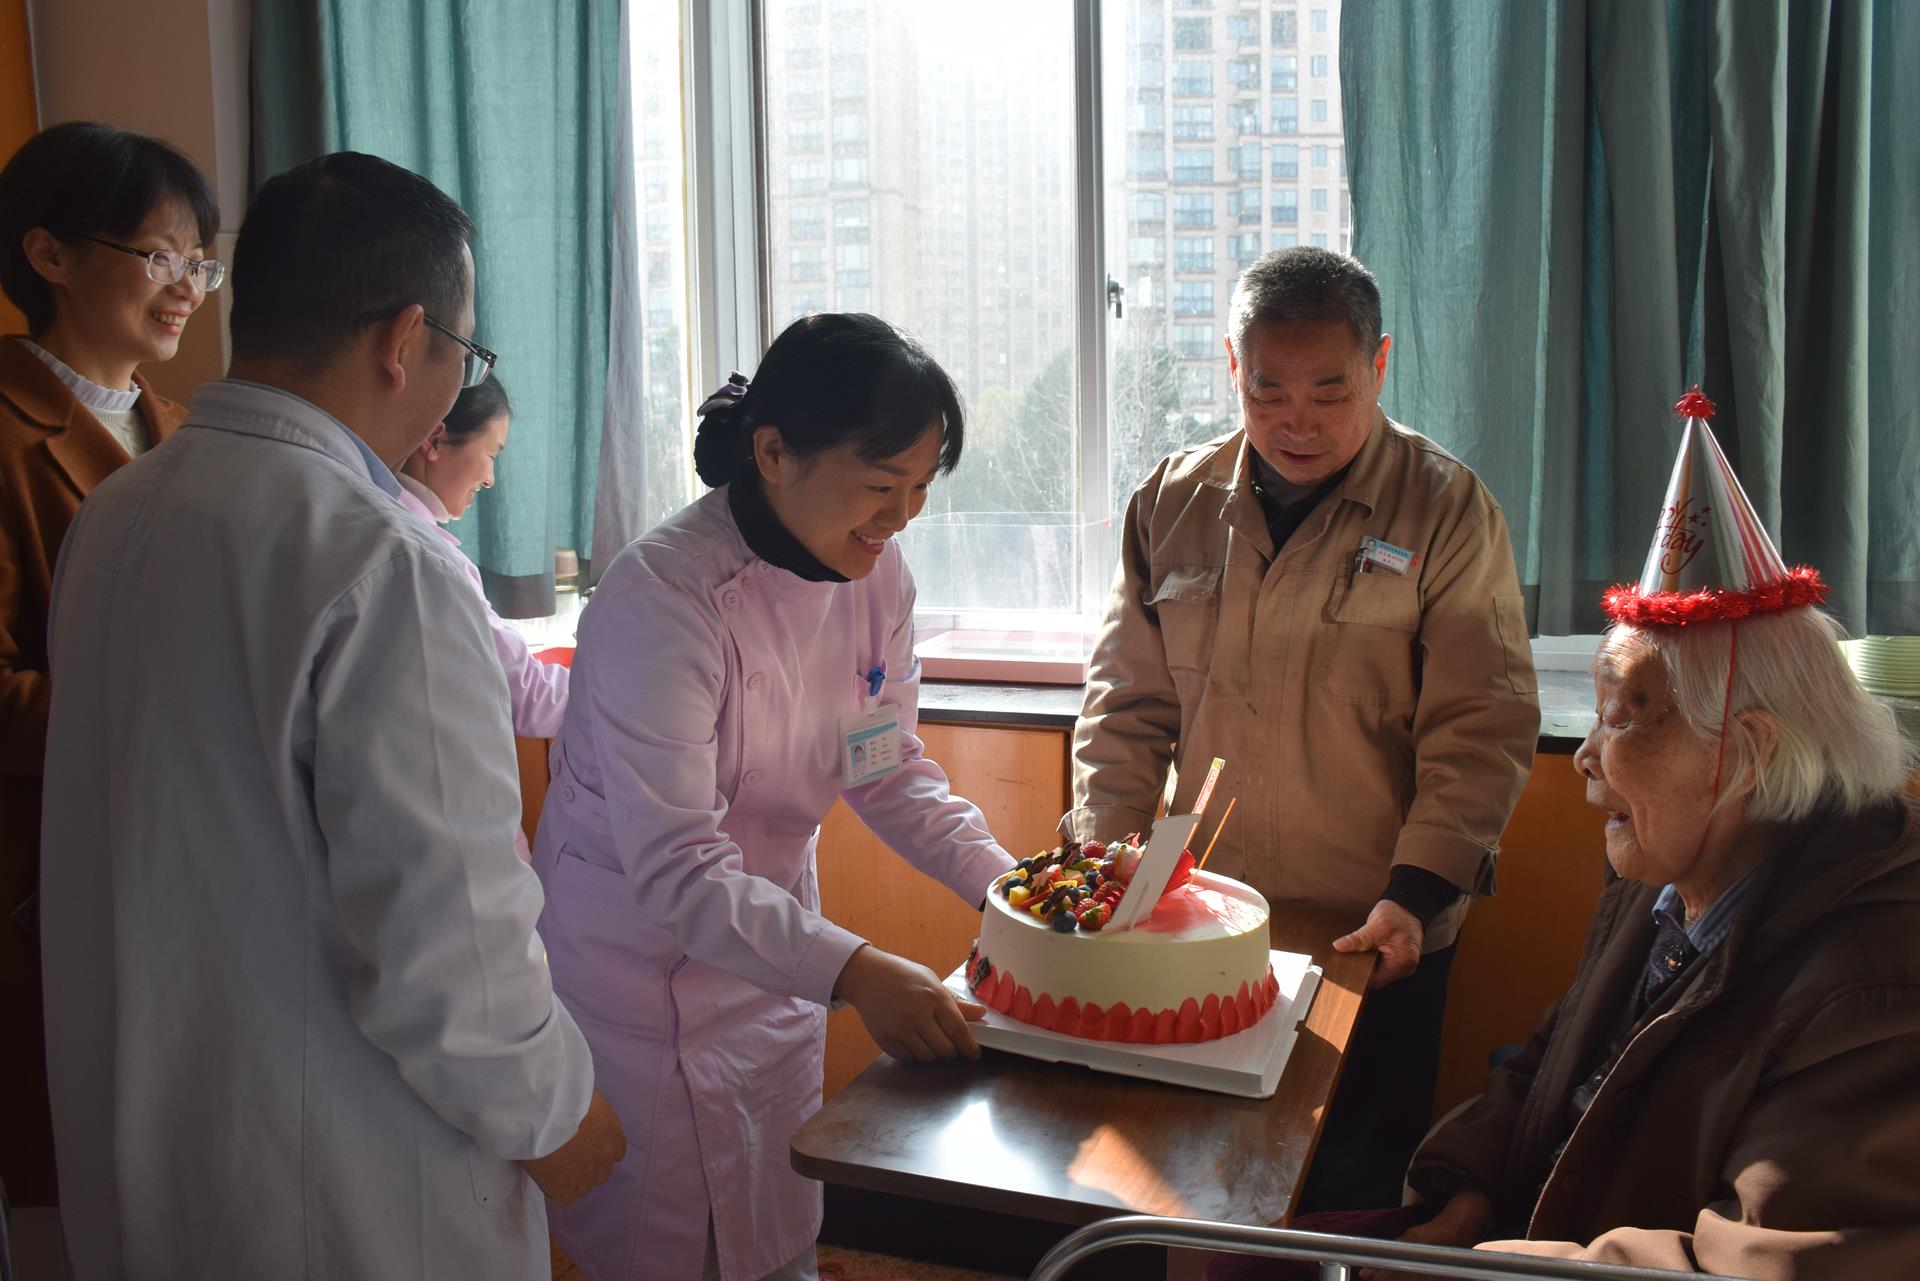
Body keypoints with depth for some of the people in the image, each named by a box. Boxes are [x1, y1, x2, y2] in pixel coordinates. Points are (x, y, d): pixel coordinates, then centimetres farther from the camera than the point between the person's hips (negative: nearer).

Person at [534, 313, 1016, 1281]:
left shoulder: (875, 571, -6)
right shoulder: (659, 598, -28)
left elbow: (889, 769, 3)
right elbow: (675, 872, -30)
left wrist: (1004, 880, -12)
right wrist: (855, 972, -40)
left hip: (773, 930, 6)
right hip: (634, 943, -6)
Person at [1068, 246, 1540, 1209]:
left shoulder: (1445, 510, -5)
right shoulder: (1174, 501, 5)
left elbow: (1480, 730, -7)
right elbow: (1127, 703, 8)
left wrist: (1417, 894, -15)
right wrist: (1101, 859, -1)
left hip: (1373, 939, -3)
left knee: (1350, 1195, 8)